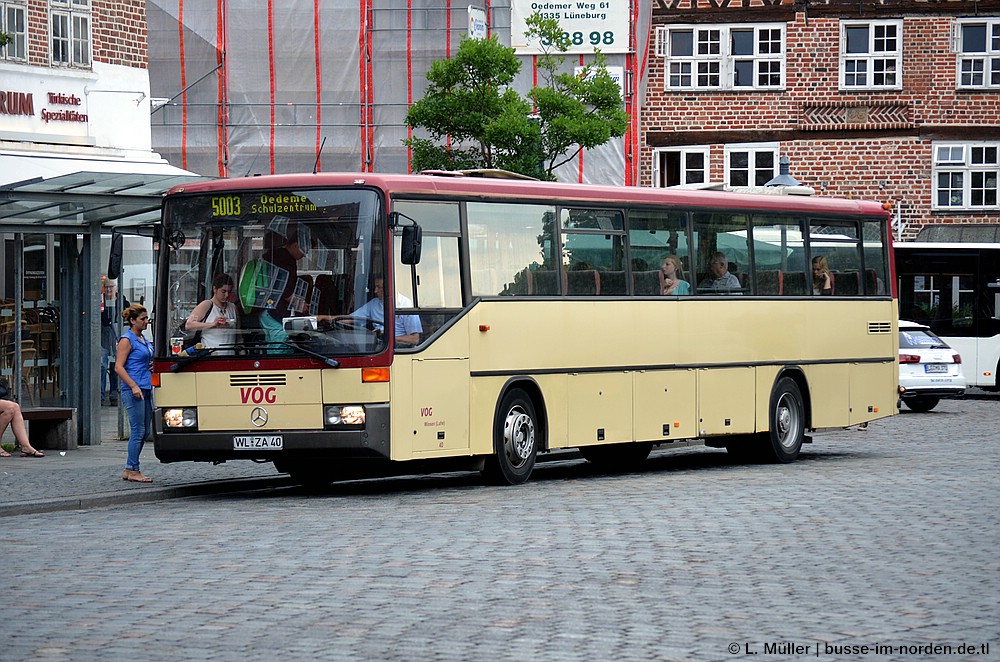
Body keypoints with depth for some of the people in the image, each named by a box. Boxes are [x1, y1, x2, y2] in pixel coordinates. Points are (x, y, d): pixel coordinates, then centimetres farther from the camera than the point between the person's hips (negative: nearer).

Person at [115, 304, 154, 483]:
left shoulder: (144, 340, 18)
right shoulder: (127, 340, -8)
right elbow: (119, 367, -14)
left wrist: (152, 366, 13)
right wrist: (134, 386, -23)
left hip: (146, 388, 9)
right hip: (133, 390, -9)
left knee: (145, 431, 9)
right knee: (138, 430, -8)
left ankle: (129, 469, 16)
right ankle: (133, 470, -3)